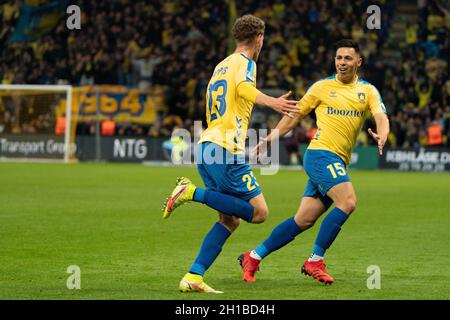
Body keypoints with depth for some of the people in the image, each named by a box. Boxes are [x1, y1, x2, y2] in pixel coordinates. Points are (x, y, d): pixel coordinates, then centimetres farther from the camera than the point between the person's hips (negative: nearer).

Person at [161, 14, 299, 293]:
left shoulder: (221, 66, 24)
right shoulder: (245, 62, -1)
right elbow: (244, 87, -24)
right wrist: (271, 102, -41)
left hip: (206, 147, 9)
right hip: (226, 149, -9)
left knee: (231, 219, 10)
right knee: (259, 212, -9)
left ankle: (193, 278, -1)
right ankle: (193, 193, -15)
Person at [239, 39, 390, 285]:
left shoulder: (368, 91, 12)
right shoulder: (322, 87, 4)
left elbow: (381, 117, -3)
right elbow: (296, 115, 12)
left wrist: (382, 136, -25)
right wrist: (270, 138, 5)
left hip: (338, 163, 5)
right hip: (321, 153, -5)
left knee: (304, 220, 3)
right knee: (347, 203, -24)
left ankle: (253, 257, 14)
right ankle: (315, 261, -15)